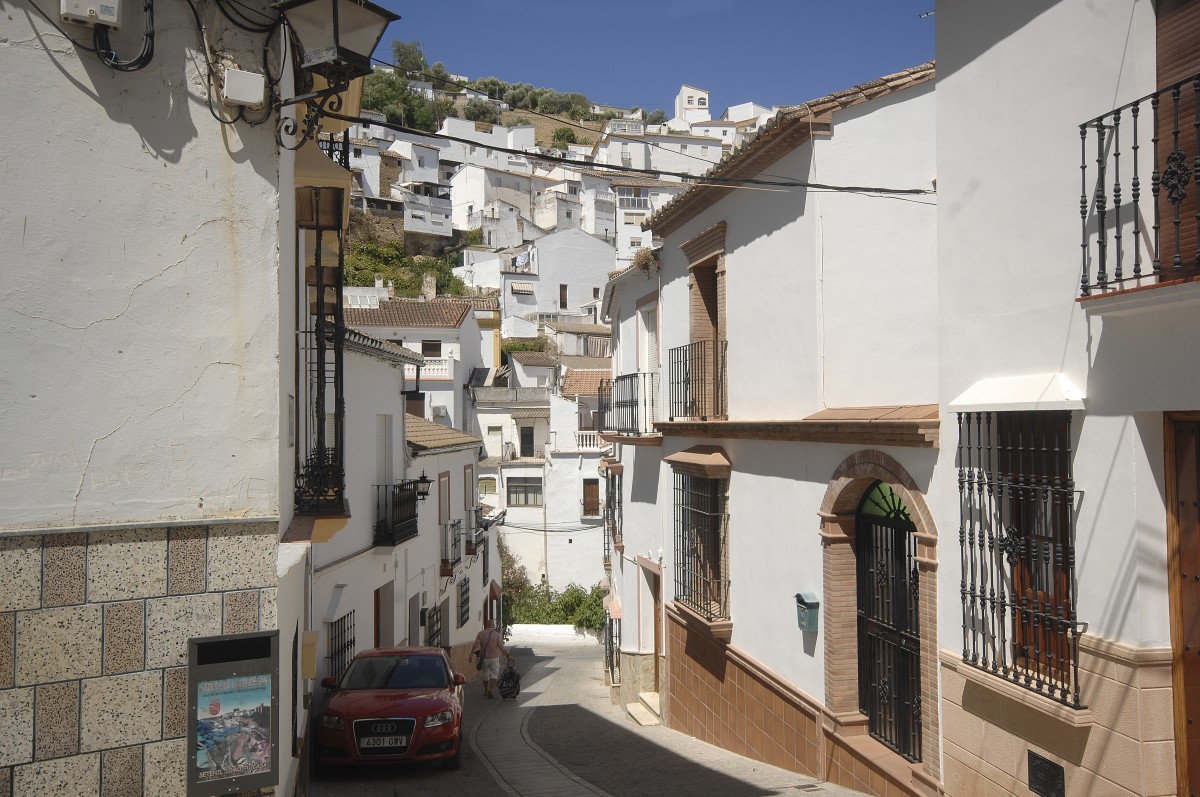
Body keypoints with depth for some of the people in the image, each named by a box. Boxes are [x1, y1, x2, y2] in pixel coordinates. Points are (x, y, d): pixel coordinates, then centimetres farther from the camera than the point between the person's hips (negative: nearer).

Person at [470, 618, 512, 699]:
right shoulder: (497, 634, -7)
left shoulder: (480, 634, -3)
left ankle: (486, 691, 30)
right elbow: (502, 648, -10)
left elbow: (475, 645, -12)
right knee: (494, 675, 3)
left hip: (484, 658, 2)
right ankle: (490, 690, -15)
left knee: (485, 676, 18)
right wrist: (508, 656, -1)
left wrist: (471, 654, -10)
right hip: (494, 659, -2)